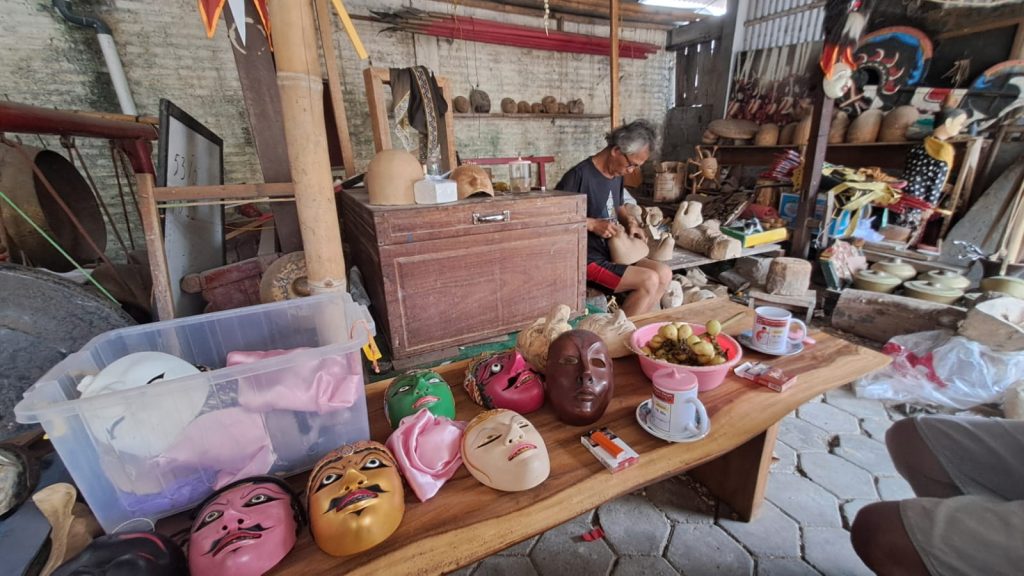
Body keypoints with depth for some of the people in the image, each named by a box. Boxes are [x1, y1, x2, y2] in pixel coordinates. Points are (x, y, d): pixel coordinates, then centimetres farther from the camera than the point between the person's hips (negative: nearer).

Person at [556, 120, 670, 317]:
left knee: (664, 273, -4)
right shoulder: (579, 175, -18)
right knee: (649, 280, -18)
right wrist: (593, 224, -23)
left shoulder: (617, 174, 8)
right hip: (588, 260, -8)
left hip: (613, 253, 9)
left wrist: (630, 221, 2)